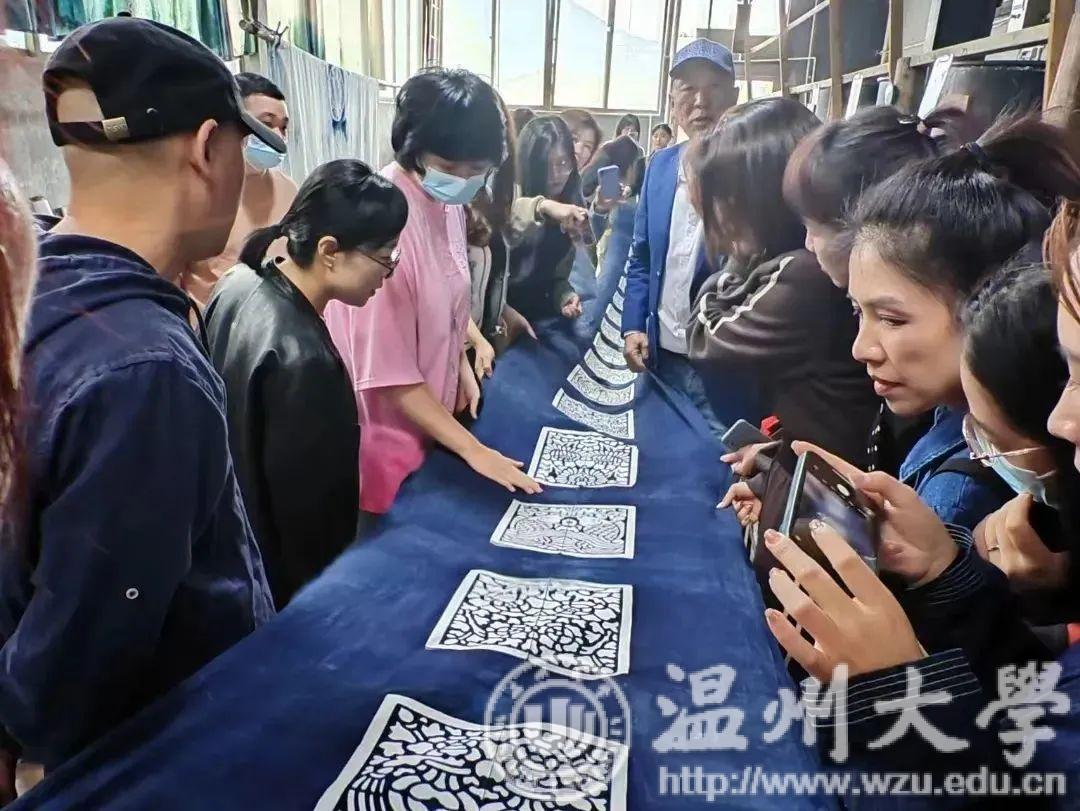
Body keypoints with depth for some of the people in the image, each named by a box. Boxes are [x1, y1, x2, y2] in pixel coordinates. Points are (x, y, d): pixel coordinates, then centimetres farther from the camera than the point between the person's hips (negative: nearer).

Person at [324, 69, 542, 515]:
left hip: (432, 422, 8)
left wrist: (463, 369, 3)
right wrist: (471, 449, -21)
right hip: (389, 438, -7)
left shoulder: (447, 202, -2)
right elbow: (388, 373, -23)